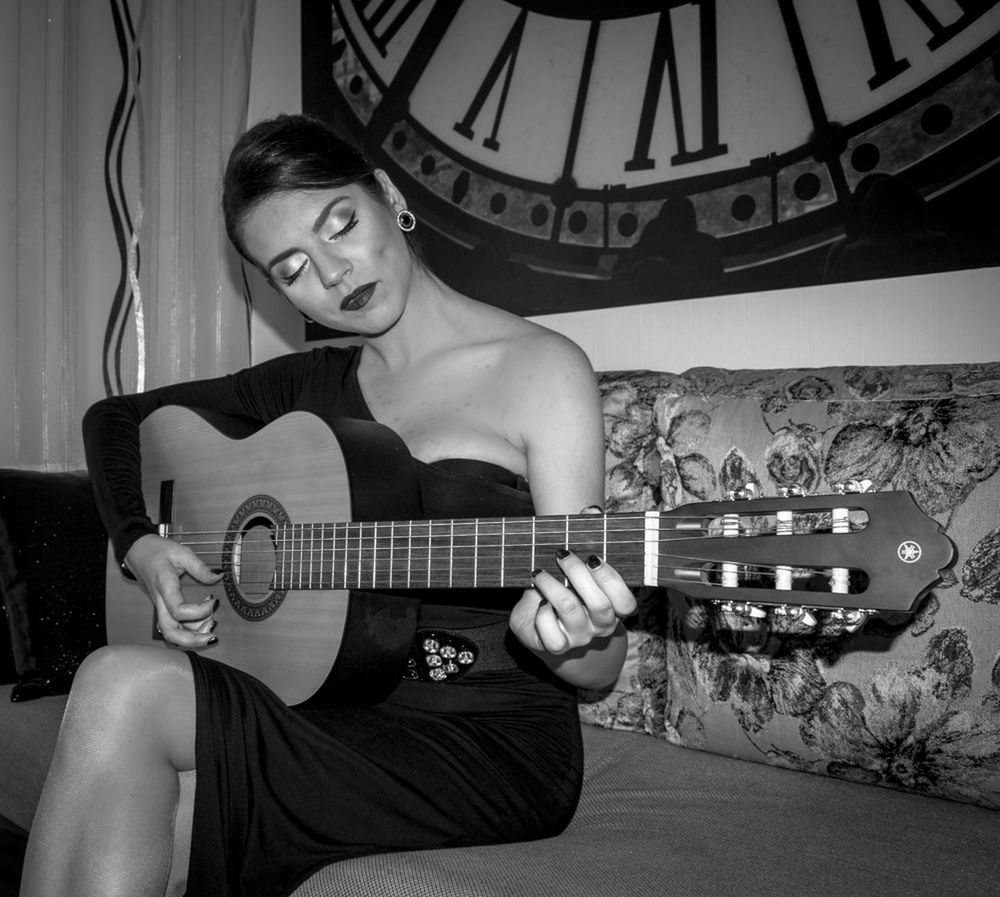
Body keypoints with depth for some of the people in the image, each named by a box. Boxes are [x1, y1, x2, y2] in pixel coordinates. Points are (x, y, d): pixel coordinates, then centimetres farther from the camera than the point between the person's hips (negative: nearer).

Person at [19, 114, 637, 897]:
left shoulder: (541, 371, -7)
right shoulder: (314, 385, 8)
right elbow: (116, 416, 21)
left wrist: (569, 641, -32)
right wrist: (141, 546, 3)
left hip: (493, 748, -4)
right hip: (347, 708, 5)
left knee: (125, 690, -23)